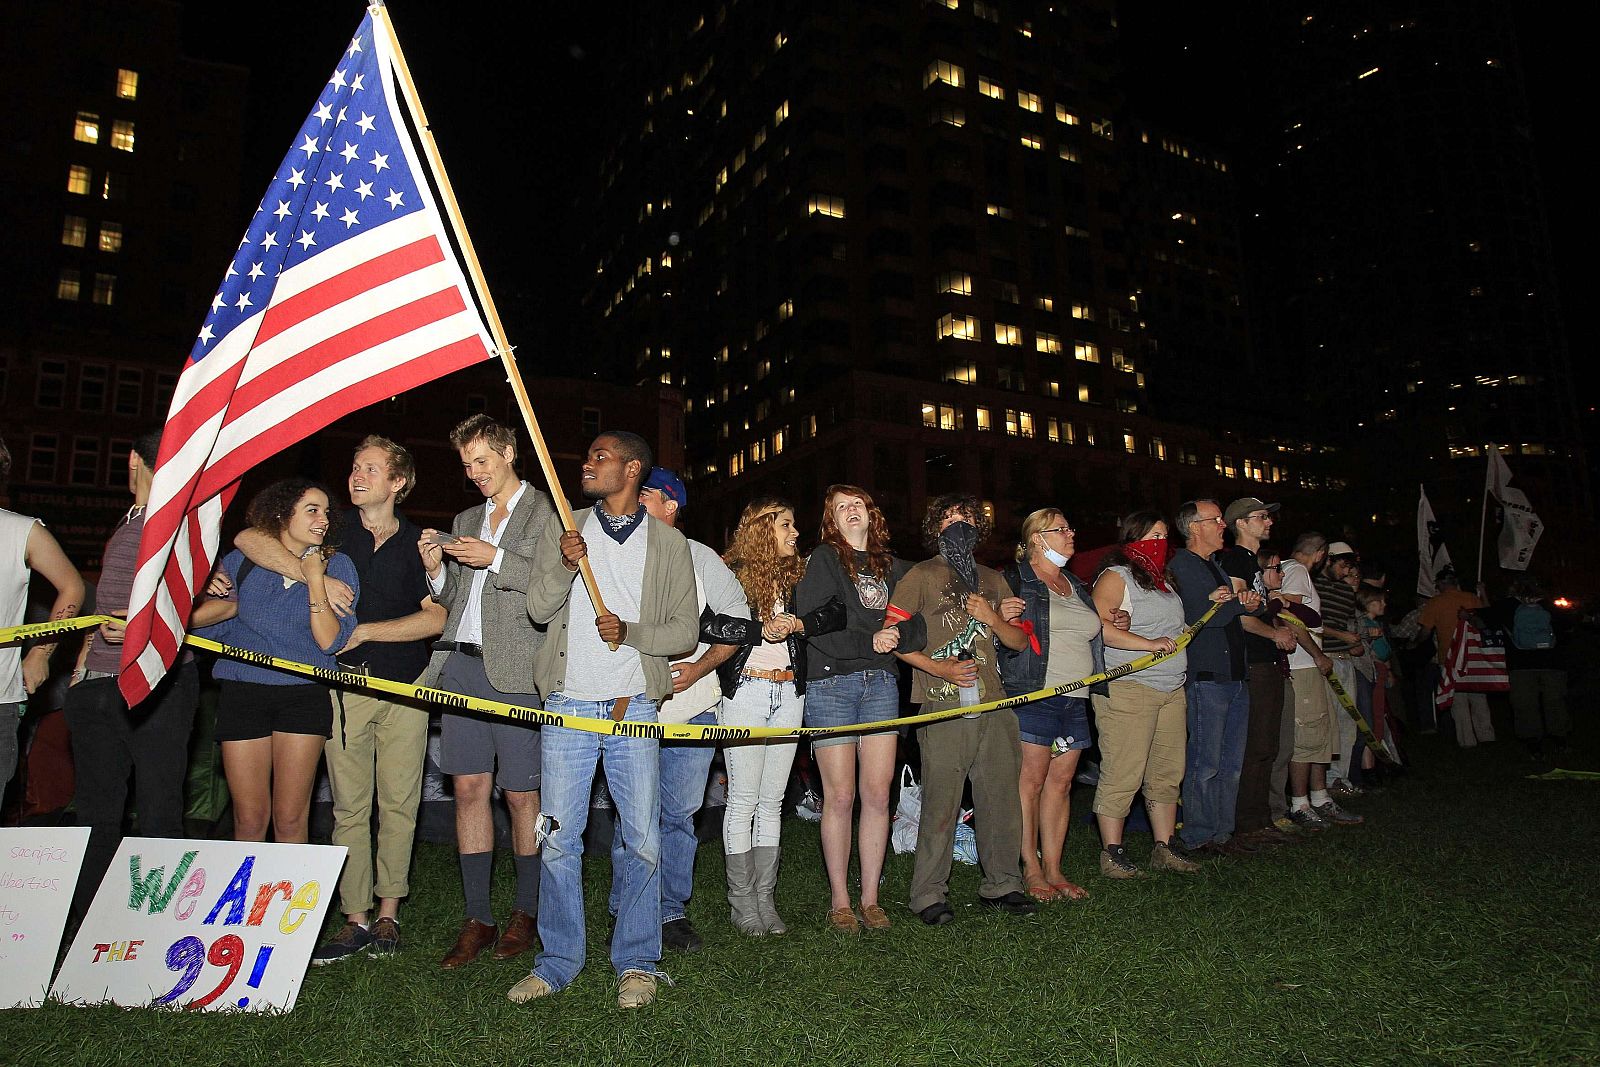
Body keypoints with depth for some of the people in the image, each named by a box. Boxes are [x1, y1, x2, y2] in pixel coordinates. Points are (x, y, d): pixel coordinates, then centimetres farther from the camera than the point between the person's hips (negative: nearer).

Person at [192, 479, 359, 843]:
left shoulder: (336, 565, 2)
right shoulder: (240, 561, 7)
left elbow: (330, 641, -8)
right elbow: (202, 622, 13)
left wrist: (315, 581, -12)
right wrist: (212, 595, -6)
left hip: (304, 697, -1)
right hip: (243, 693, 1)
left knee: (290, 820, 2)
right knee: (249, 820, 5)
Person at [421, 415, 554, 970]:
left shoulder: (546, 512, 2)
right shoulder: (465, 521, 22)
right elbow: (453, 598, 23)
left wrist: (496, 559, -16)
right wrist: (436, 569, 3)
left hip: (514, 671, -6)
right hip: (460, 664, 6)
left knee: (521, 795, 1)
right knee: (469, 788, 5)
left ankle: (525, 913, 15)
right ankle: (477, 919, 13)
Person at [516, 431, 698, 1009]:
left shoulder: (669, 543, 4)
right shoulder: (563, 529, 10)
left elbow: (686, 630, 1)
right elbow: (538, 608, 2)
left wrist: (629, 631, -15)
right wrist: (565, 565, -16)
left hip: (633, 707, -1)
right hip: (568, 704, 2)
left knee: (643, 840, 1)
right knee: (558, 838, 6)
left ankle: (636, 963, 17)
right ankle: (558, 960, 22)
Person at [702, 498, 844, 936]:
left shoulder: (797, 572, 13)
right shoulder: (733, 572, -3)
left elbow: (837, 613, 4)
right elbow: (707, 624, -17)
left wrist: (798, 623, -11)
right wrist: (760, 630, -18)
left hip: (788, 693, 5)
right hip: (745, 692, -5)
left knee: (772, 800, 9)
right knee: (743, 799, -1)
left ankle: (765, 896, 16)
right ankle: (741, 899, 9)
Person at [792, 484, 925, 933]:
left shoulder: (893, 566, 17)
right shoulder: (823, 559, 2)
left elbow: (917, 627, 11)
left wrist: (897, 635, -10)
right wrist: (867, 642, -15)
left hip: (881, 682, 4)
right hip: (831, 683, -4)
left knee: (878, 794, 2)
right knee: (840, 797, -1)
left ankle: (870, 897, 15)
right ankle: (839, 900, 12)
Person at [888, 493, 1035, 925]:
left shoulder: (992, 580, 21)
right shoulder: (921, 575, 5)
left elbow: (1019, 641, 20)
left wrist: (992, 618, 0)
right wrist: (938, 667, -11)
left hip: (993, 705, 5)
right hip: (943, 709, -5)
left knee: (1002, 799, 8)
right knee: (941, 803, -5)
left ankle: (1001, 885, 24)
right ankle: (929, 895, 6)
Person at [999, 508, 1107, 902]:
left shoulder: (1077, 587, 22)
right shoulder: (1014, 579, 1)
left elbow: (1092, 636, 29)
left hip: (1075, 699, 7)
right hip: (1032, 694, -7)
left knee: (1061, 782, 7)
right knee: (1030, 780, -5)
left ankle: (1053, 869, 14)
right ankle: (1031, 870, 4)